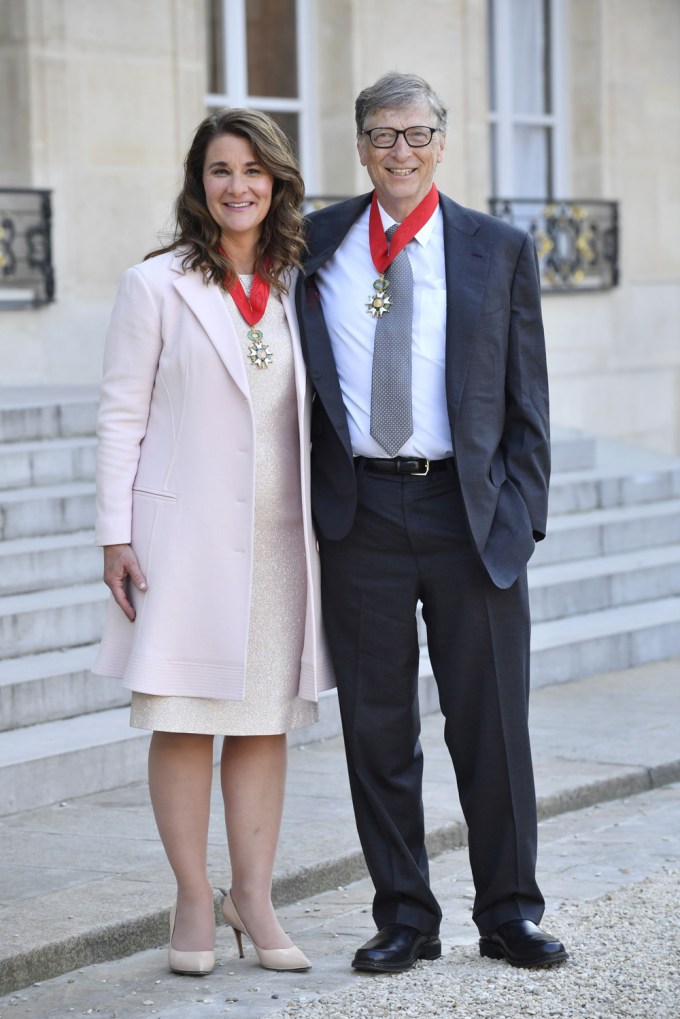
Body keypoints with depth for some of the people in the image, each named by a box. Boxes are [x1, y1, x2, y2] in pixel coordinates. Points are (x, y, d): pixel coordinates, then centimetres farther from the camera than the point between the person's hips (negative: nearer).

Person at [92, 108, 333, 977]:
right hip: (186, 534, -3)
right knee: (183, 716, 0)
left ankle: (253, 896, 15)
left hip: (277, 536, 4)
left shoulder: (297, 288, 10)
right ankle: (193, 898, 10)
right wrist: (116, 535, -7)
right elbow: (121, 415, -2)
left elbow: (313, 412, 14)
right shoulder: (155, 286, -1)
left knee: (265, 718, 6)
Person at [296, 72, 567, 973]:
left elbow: (526, 401, 6)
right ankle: (405, 918, 17)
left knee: (491, 722, 4)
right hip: (359, 514, 1)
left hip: (470, 510, -1)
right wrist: (302, 498, 5)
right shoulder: (315, 245, 9)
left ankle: (509, 914, 16)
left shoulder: (500, 250, 6)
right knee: (376, 726, 5)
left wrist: (520, 515, -3)